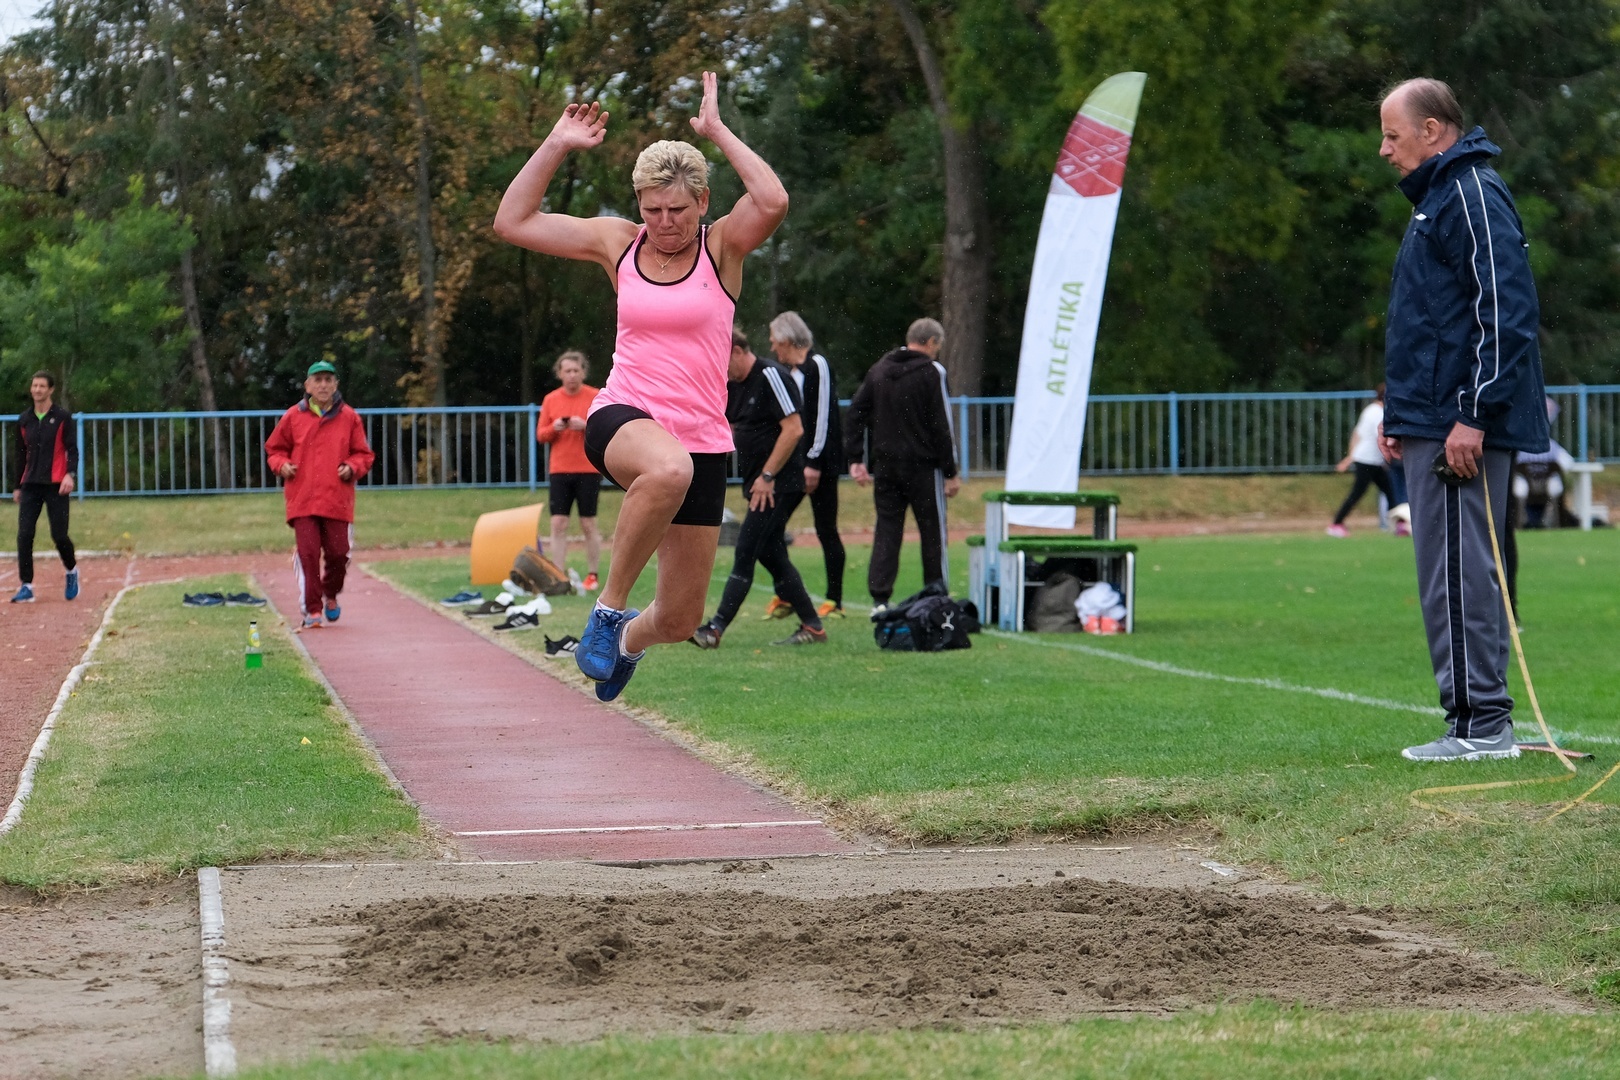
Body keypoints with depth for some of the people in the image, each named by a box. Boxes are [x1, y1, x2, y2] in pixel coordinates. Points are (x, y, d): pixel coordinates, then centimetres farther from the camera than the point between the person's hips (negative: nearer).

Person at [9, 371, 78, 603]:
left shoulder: (63, 417, 0)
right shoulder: (24, 420, 12)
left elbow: (72, 449, -5)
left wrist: (69, 474, -21)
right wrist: (17, 486, 19)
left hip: (56, 485, -4)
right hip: (30, 486, 4)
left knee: (59, 534, -5)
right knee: (24, 535, -7)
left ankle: (71, 570, 24)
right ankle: (26, 587, -3)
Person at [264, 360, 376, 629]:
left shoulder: (349, 417, 7)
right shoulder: (293, 416, 6)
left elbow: (363, 454, 13)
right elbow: (274, 448, 16)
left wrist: (352, 468, -7)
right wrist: (281, 465, -4)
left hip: (337, 500, 1)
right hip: (302, 499, -1)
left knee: (338, 553, 1)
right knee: (308, 554, -7)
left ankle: (331, 595, 31)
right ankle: (312, 610, 1)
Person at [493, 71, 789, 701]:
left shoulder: (723, 247, 1)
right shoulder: (618, 244, 7)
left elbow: (773, 202, -21)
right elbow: (512, 223, 7)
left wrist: (716, 131, -15)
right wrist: (558, 146, 1)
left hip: (700, 440, 1)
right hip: (623, 420, -1)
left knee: (681, 620, 6)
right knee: (667, 469, -43)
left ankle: (630, 639, 45)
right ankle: (610, 606, -26)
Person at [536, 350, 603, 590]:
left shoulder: (596, 397, 0)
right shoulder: (550, 400, 9)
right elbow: (540, 434, 11)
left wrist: (586, 426, -18)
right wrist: (554, 428, -10)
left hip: (589, 470, -2)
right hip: (560, 470, 2)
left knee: (588, 524, 0)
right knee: (558, 524, -3)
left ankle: (592, 576, 7)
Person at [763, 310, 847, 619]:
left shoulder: (817, 366, -9)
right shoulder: (786, 372, 16)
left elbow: (823, 418, -15)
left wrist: (814, 463, -18)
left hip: (820, 462, -8)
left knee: (826, 530, -3)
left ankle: (834, 600, 2)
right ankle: (784, 597, 6)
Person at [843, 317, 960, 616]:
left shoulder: (879, 370, 11)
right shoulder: (932, 372, -7)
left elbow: (856, 412, 8)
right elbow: (941, 426, -10)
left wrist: (856, 459, 8)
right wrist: (950, 472, -7)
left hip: (884, 465, 5)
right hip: (922, 466, -5)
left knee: (886, 530, 5)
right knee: (933, 532, 4)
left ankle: (880, 599, -4)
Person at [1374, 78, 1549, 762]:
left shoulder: (1473, 196, -12)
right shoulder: (1436, 199, 21)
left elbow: (1505, 312, -21)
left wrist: (1473, 416, -24)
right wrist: (1400, 415, 23)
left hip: (1460, 429, -11)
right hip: (1434, 425, 11)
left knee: (1457, 572, -10)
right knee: (1457, 572, 11)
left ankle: (1480, 723, -8)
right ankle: (1481, 722, 15)